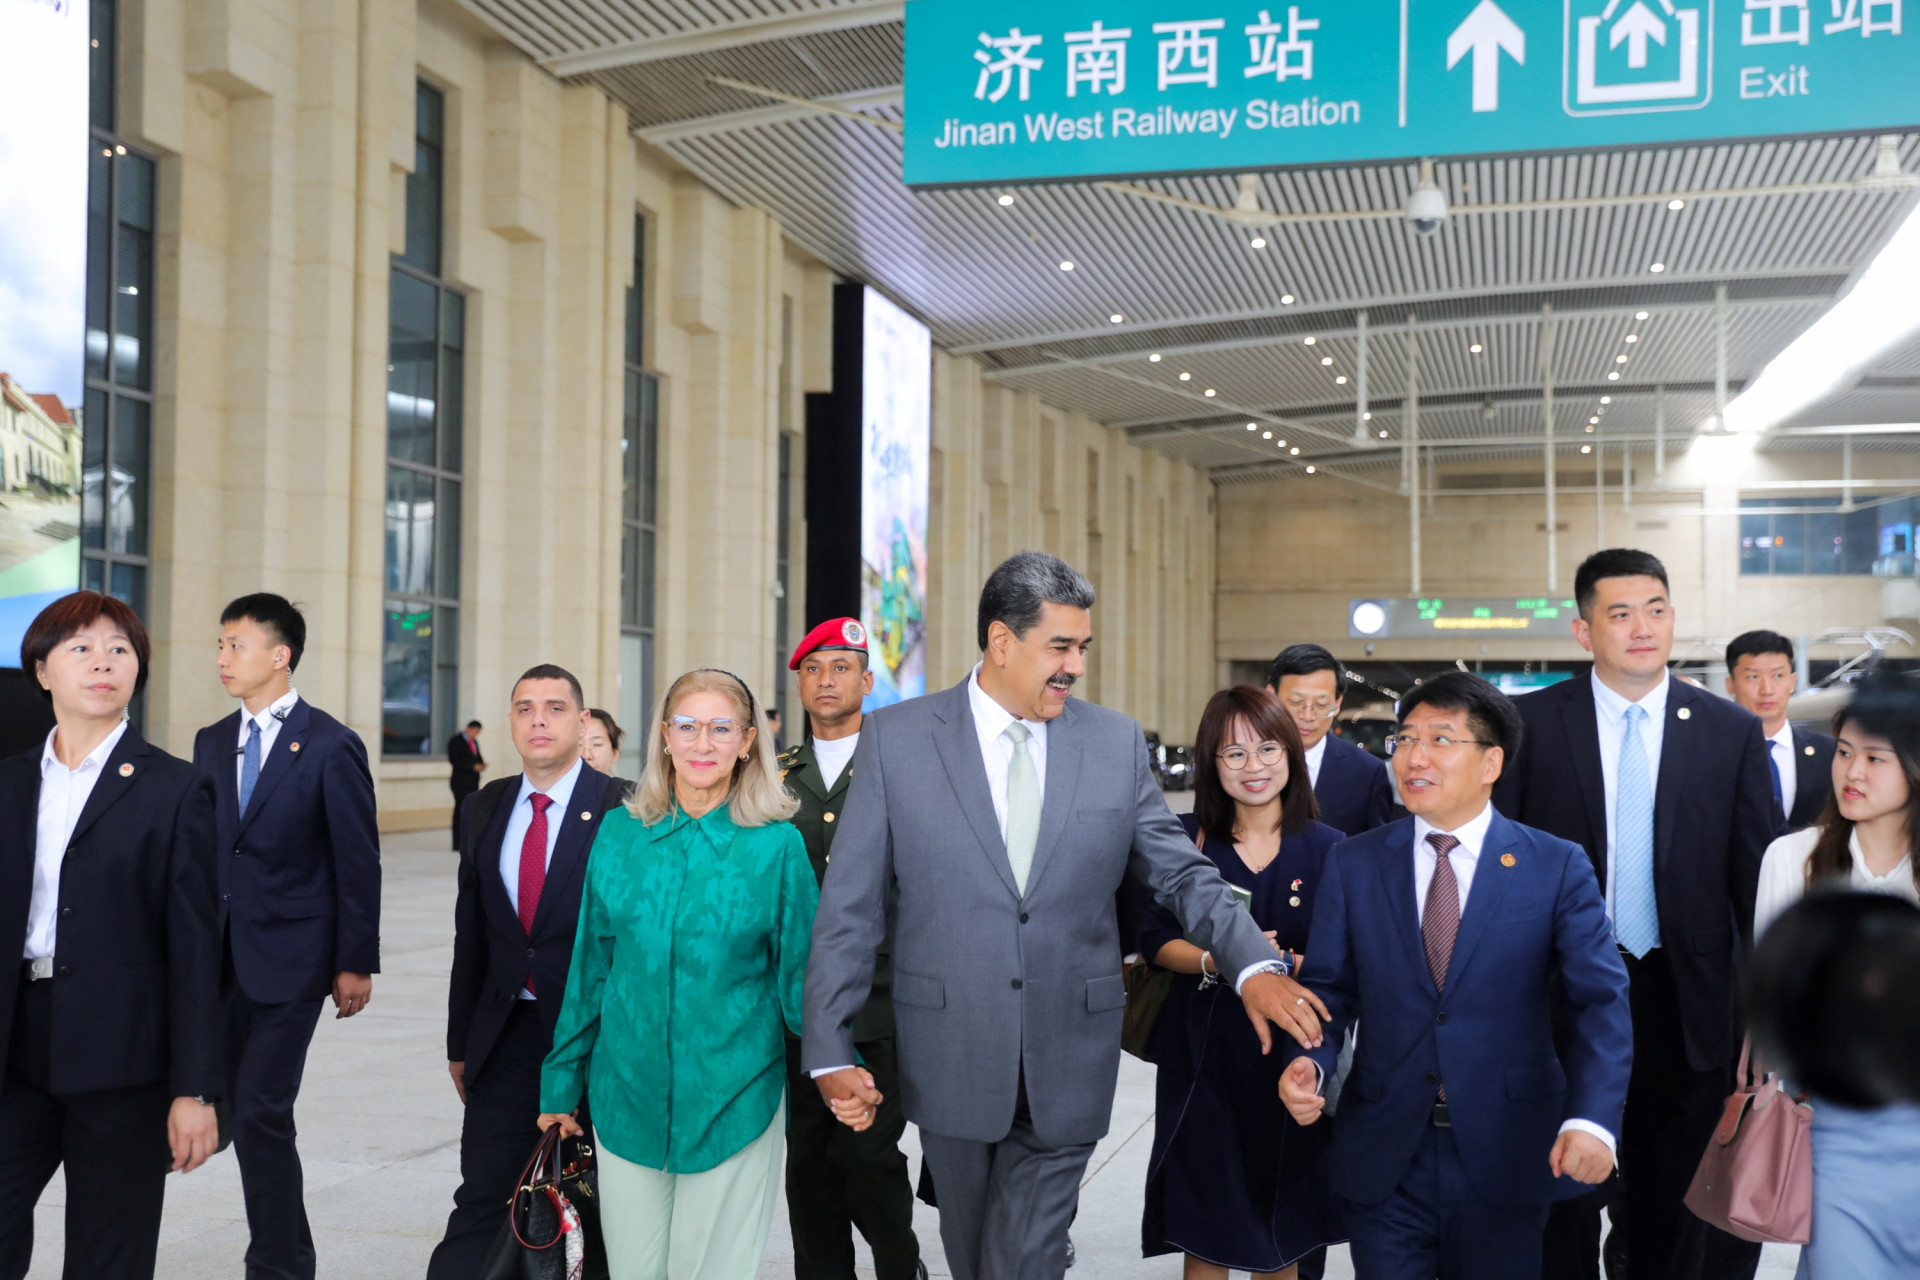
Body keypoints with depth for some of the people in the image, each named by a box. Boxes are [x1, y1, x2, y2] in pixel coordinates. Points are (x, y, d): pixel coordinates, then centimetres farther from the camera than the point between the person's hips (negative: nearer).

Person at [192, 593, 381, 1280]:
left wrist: (356, 962, -7)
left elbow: (358, 862, -7)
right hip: (221, 958, 6)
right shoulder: (211, 742, 11)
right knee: (244, 1113, 9)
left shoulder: (331, 746, -8)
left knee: (260, 1114, -8)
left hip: (290, 958, -6)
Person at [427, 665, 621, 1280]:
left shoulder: (621, 810, -10)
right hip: (507, 1037, 4)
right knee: (481, 1201, 7)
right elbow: (470, 933, 11)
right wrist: (460, 1042, 12)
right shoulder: (486, 807, 7)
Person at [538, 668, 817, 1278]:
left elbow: (799, 975, -2)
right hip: (627, 1091, 2)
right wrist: (562, 1084, 11)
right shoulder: (620, 833, 2)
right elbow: (591, 967, 8)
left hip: (732, 1101, -2)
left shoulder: (776, 845, -6)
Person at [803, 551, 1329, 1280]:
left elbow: (1182, 874, 4)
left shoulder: (1116, 742, 1)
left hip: (1068, 1068, 0)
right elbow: (851, 909, -4)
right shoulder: (896, 739, -4)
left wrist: (1253, 964, -14)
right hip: (952, 1058, 0)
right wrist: (829, 1051, -9)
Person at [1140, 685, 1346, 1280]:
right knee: (1205, 1229, 3)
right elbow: (1155, 939, 1)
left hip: (1291, 1057, 0)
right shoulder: (1186, 839, 0)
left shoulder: (1326, 848, -1)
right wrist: (1216, 961, -17)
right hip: (1202, 1057, 0)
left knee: (1282, 1230, 10)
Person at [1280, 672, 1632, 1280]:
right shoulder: (1353, 863, 3)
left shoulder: (1559, 868, -3)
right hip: (1384, 1159, 1)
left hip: (1506, 1160, -1)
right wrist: (1310, 1062, -16)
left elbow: (1601, 1001, -9)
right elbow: (1328, 987, 4)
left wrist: (1592, 1117, -23)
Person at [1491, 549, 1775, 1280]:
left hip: (1683, 1005, 1)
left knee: (1671, 1208, 15)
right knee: (1563, 1201, 13)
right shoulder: (1529, 723, -4)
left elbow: (1756, 878, 2)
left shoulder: (1732, 731, 1)